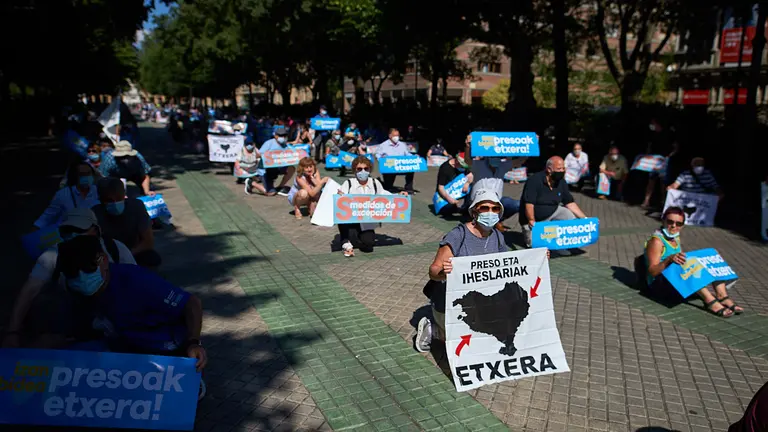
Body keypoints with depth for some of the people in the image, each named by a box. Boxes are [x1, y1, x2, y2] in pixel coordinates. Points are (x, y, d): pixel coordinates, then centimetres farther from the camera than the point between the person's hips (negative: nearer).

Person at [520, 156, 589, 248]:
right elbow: (529, 204, -28)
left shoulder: (561, 182, -2)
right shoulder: (535, 180, -22)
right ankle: (528, 231, 17)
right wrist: (532, 223, -35)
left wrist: (585, 219, -9)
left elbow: (570, 203, 0)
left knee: (572, 217, -18)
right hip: (534, 219, -5)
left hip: (553, 212, 5)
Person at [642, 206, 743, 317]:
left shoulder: (676, 238, 12)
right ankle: (710, 301, -36)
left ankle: (722, 295, -17)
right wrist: (669, 259, -37)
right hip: (659, 286, -9)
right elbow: (652, 271, -22)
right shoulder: (656, 241, -15)